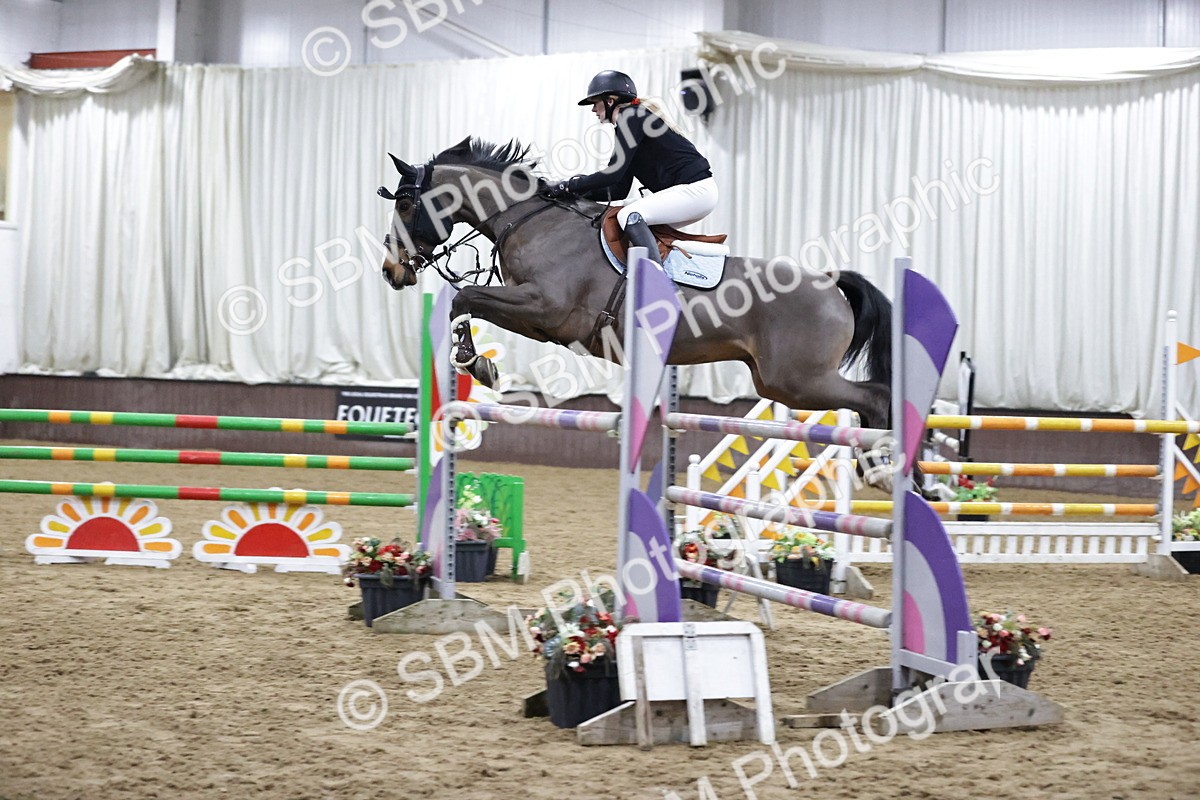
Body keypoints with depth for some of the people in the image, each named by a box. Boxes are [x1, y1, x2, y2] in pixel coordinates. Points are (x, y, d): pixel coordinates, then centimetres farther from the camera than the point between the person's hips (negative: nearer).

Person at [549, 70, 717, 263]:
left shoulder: (631, 117, -7)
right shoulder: (631, 119, 22)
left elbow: (614, 173, -14)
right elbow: (619, 190, 19)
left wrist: (571, 185, -4)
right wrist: (578, 192, 13)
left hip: (695, 190, -11)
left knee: (629, 216, -22)